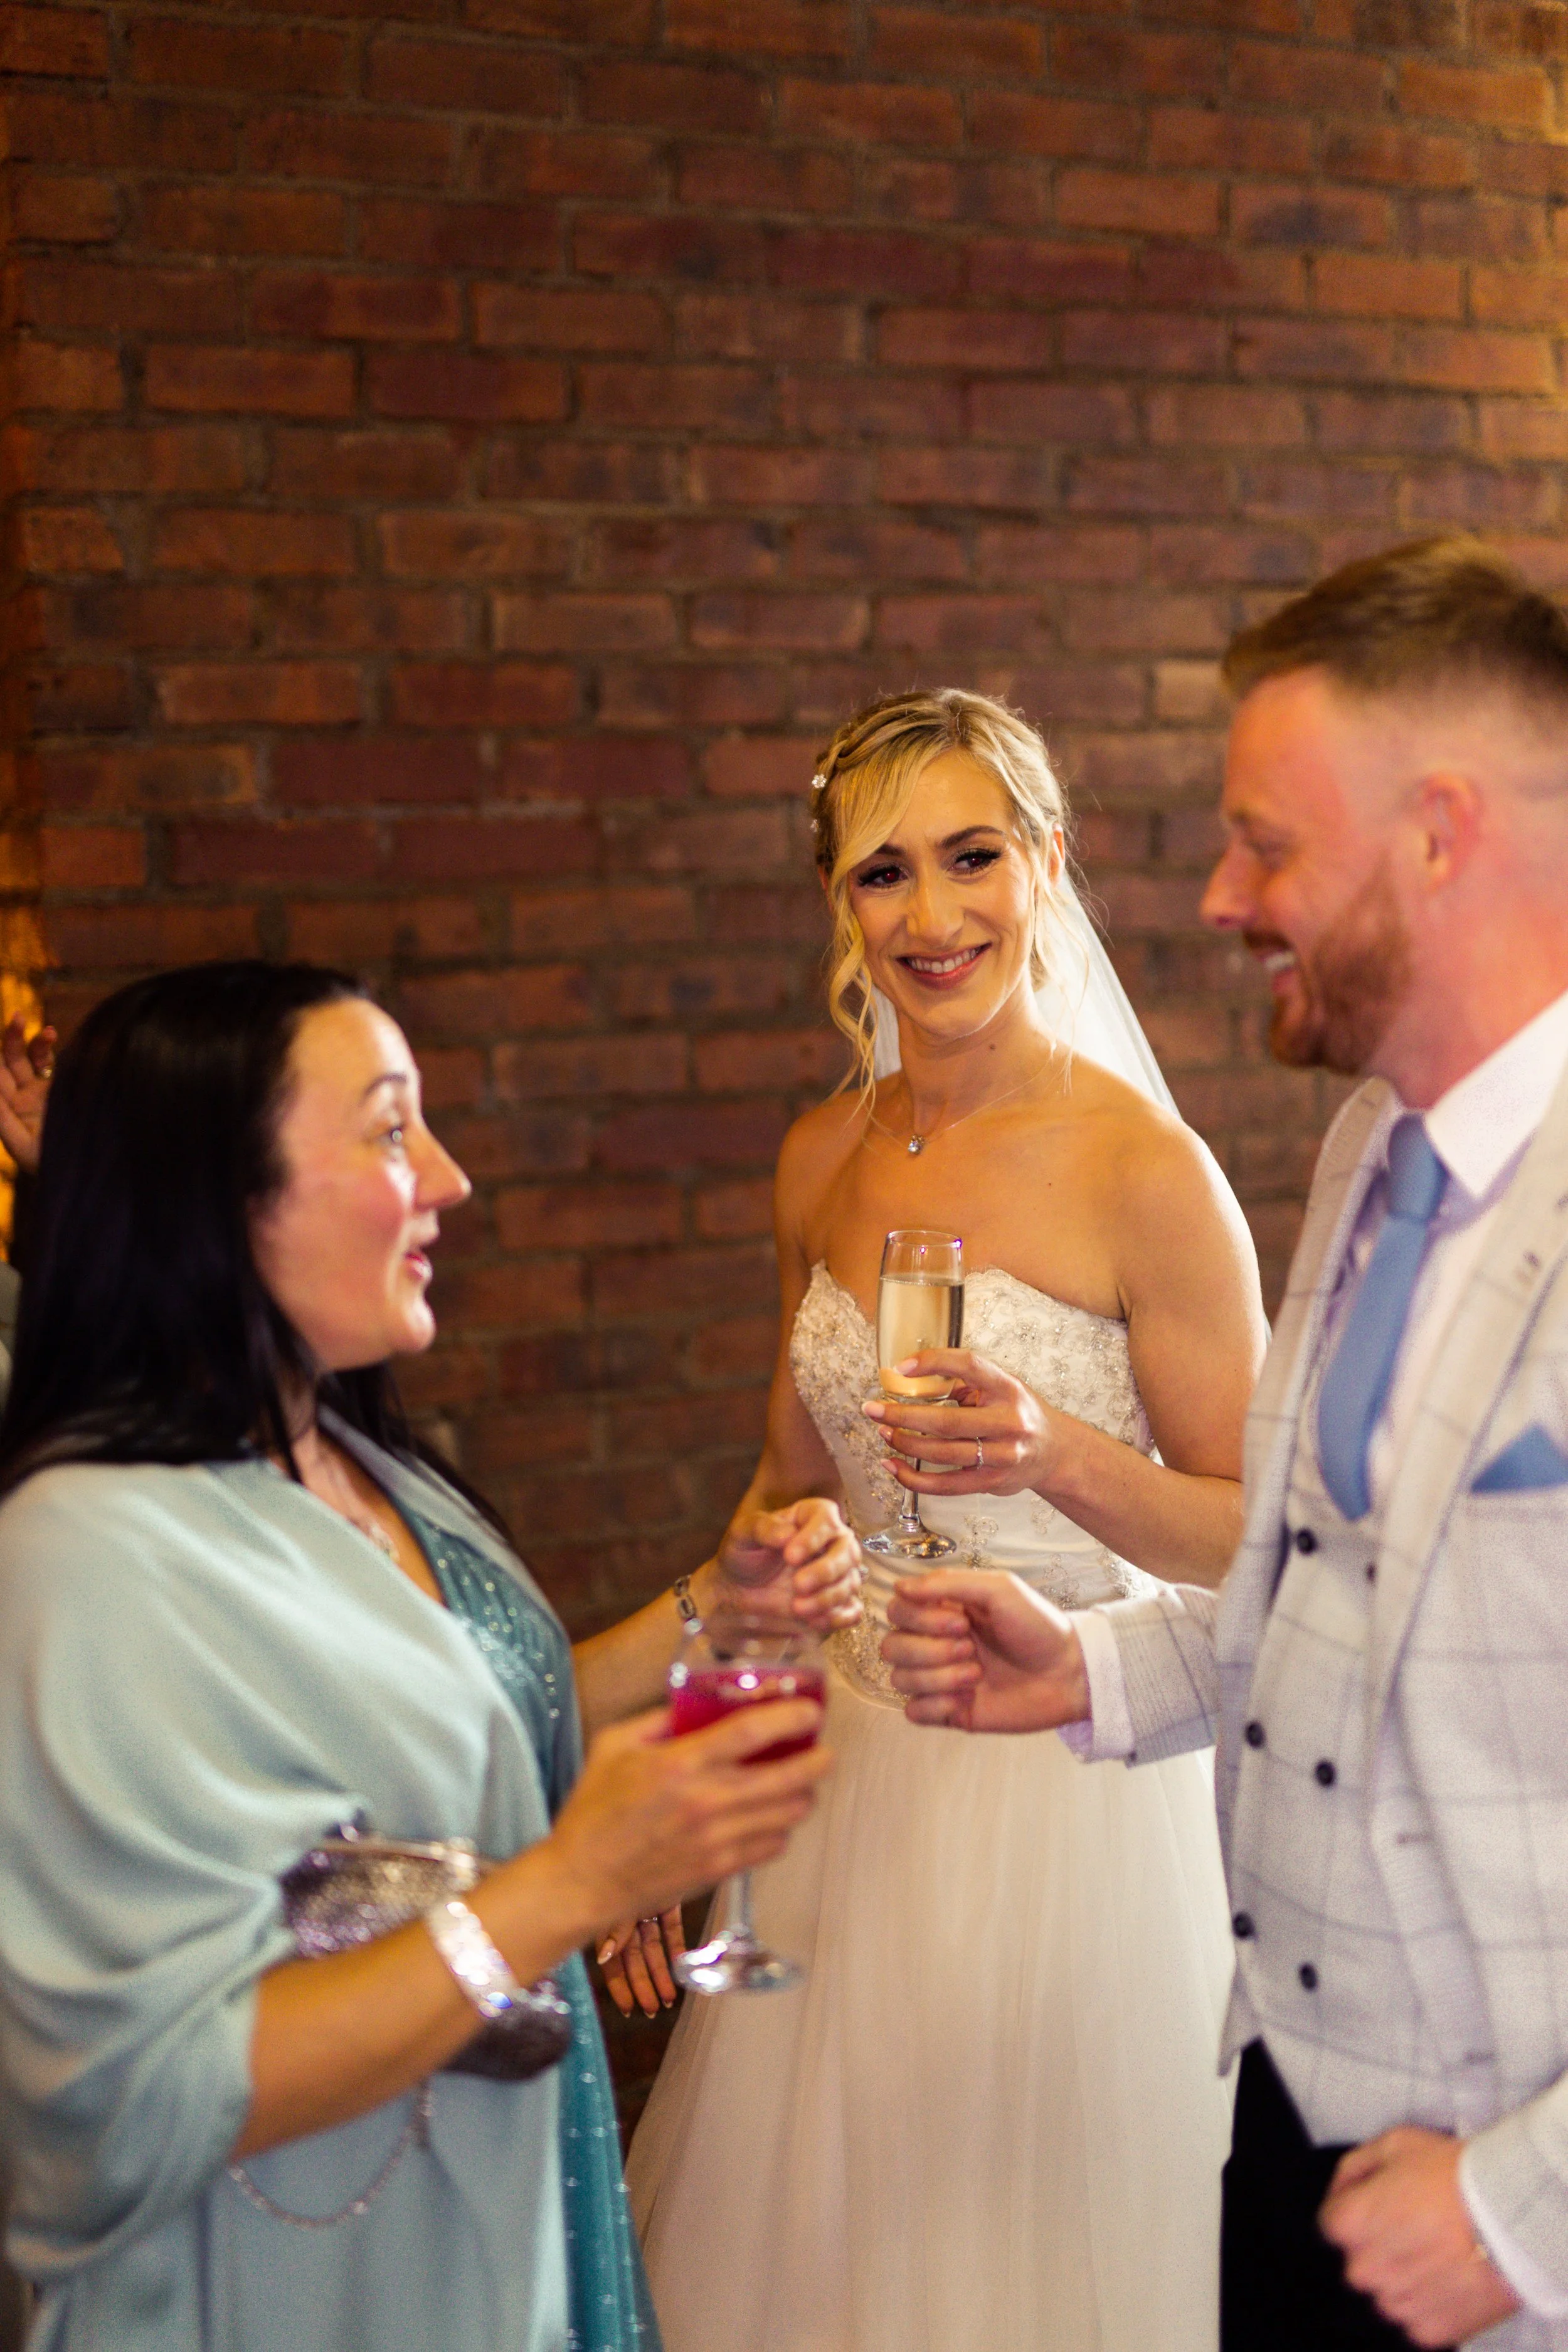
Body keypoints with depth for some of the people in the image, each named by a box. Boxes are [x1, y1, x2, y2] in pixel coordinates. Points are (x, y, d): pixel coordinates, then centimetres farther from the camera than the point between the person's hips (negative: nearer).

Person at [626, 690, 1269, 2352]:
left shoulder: (1145, 1172, -16)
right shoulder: (822, 1161, 2)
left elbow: (1250, 1539, -10)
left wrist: (1055, 1455, -27)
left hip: (1061, 1773, -5)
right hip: (850, 1759, 5)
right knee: (831, 2215, 18)